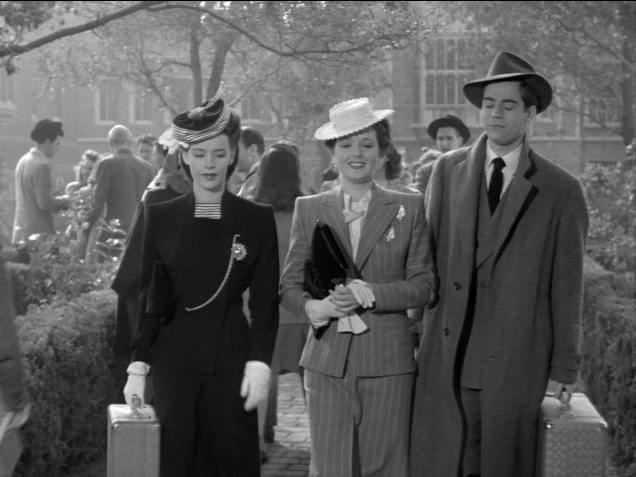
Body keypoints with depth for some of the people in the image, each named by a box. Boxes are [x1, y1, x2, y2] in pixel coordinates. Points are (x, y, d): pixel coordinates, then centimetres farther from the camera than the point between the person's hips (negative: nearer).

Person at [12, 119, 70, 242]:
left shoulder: (23, 161, 13)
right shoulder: (41, 165, -15)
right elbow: (45, 203, -19)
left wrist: (60, 200, 15)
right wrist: (65, 200, -2)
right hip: (38, 231, -9)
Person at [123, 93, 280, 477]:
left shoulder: (258, 219, 1)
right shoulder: (161, 216, 4)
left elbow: (266, 301, 2)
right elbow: (149, 297, 6)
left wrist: (259, 362, -8)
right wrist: (139, 366, 0)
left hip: (232, 362, -1)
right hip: (175, 362, 1)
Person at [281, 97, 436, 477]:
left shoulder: (409, 208, 6)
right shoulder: (310, 209, 8)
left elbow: (424, 284, 1)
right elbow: (290, 284, 6)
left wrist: (370, 294, -13)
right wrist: (312, 307, -15)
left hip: (387, 361, -1)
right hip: (328, 360, 1)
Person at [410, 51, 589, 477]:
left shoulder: (561, 190, 1)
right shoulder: (448, 171, 9)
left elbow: (567, 286, 2)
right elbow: (431, 257, 11)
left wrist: (565, 368, 3)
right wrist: (424, 333, 4)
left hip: (517, 362, -2)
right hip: (447, 358, 2)